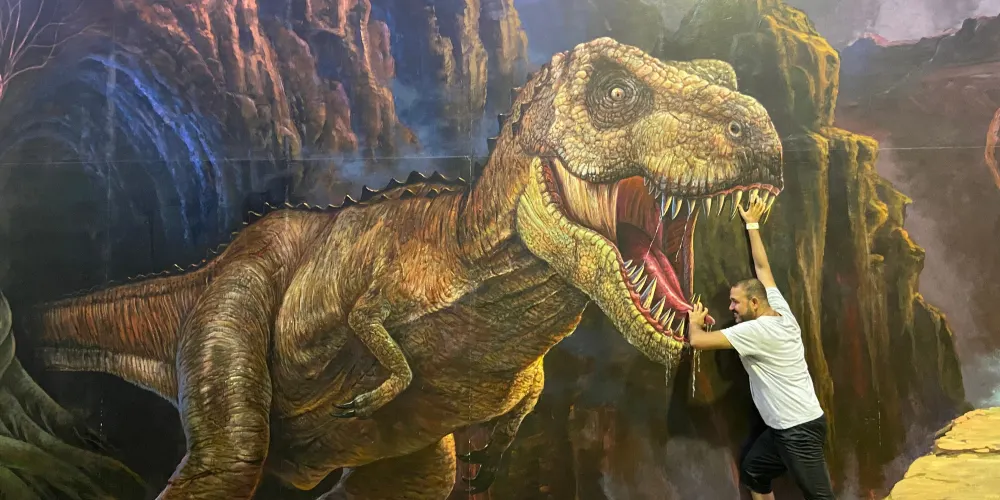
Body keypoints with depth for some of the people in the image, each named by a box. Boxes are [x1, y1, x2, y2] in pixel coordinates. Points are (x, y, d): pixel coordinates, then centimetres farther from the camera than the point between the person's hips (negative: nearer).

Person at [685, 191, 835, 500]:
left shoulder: (756, 331, -19)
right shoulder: (781, 312, 5)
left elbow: (699, 341, -21)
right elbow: (762, 267, 16)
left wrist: (695, 322, 2)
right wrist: (752, 225, 23)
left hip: (800, 429, -10)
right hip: (783, 426, 10)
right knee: (752, 473, 21)